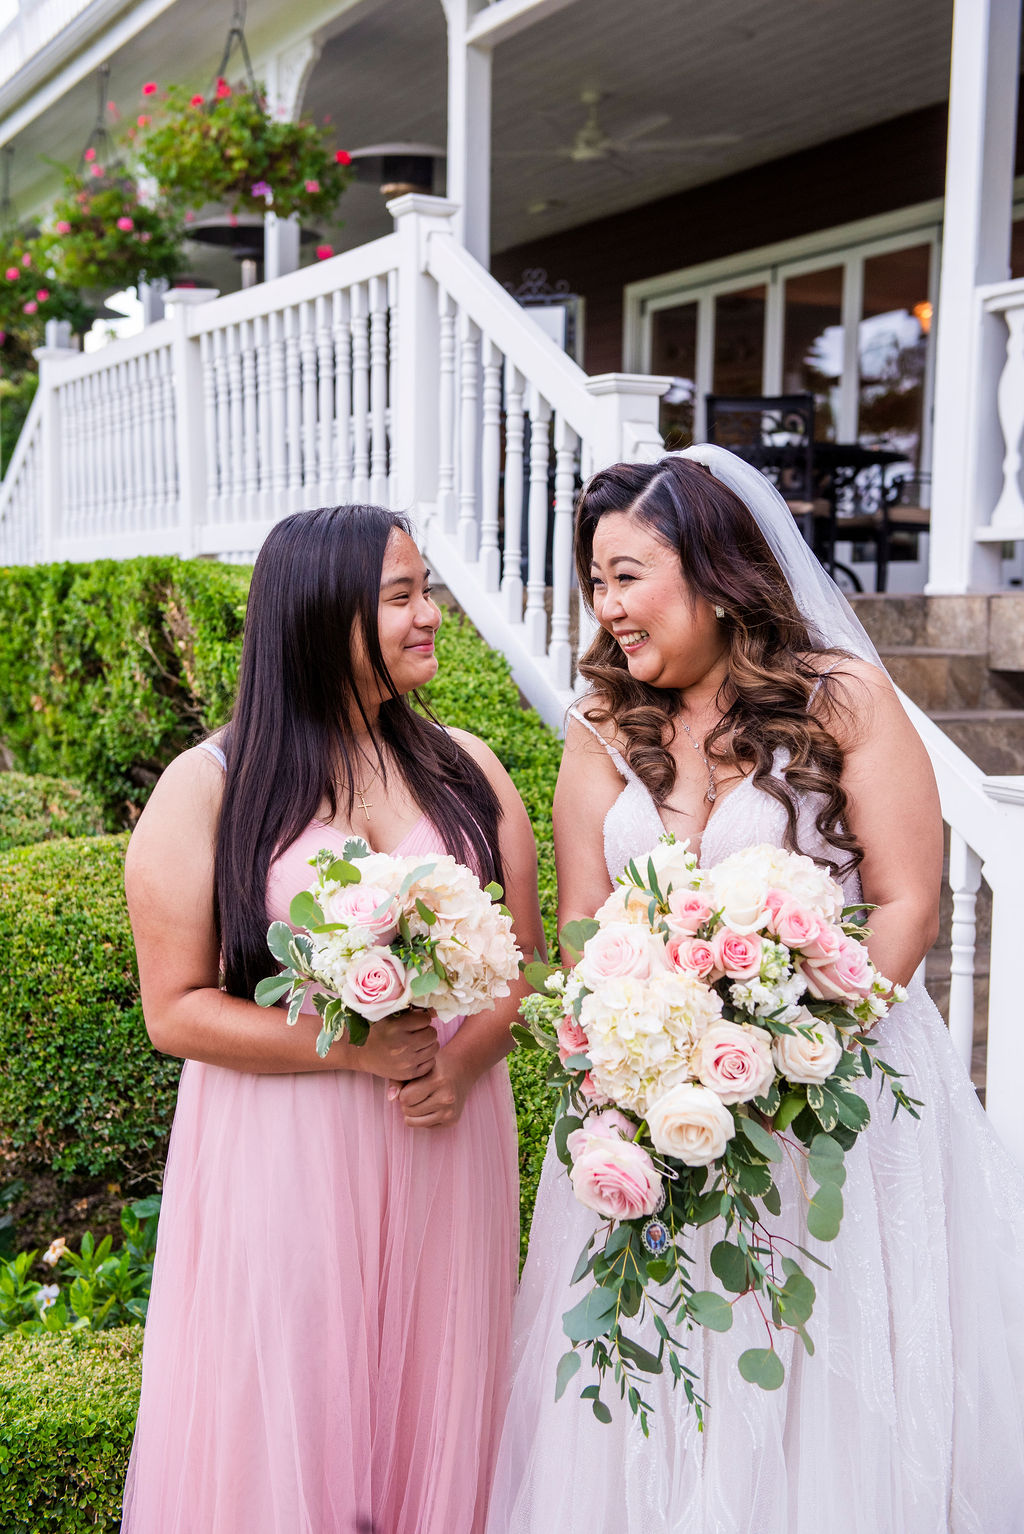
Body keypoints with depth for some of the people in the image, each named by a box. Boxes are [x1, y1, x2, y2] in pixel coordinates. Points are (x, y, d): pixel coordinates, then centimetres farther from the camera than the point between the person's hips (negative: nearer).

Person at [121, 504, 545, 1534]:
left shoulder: (464, 770, 6)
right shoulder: (207, 788, -6)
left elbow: (521, 956, 8)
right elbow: (176, 1011, -8)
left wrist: (459, 1062, -11)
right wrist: (354, 1046, -17)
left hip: (446, 1148, 3)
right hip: (282, 1159, -3)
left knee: (434, 1411, 13)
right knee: (288, 1421, 8)